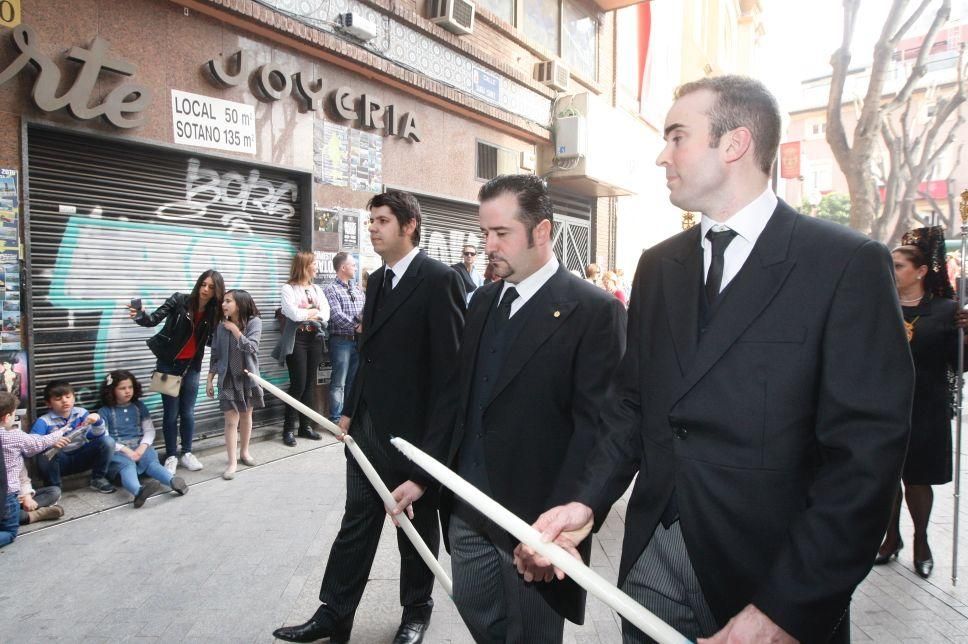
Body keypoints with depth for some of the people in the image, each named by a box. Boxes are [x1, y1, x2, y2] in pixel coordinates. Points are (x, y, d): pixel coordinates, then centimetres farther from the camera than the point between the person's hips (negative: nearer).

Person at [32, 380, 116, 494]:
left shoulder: (81, 413, -3)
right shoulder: (44, 421, -11)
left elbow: (95, 435, -11)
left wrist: (97, 422, -32)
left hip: (81, 458, 2)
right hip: (60, 462, -2)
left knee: (107, 441, -19)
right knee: (45, 455, -34)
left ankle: (98, 479, 1)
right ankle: (53, 487, -6)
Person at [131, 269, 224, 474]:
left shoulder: (213, 312, -4)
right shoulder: (179, 300, -13)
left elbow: (212, 341, -2)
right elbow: (154, 319, -18)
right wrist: (140, 316, -39)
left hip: (192, 367, 3)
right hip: (169, 364, -3)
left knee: (188, 412, 10)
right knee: (171, 413, 4)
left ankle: (187, 453, 25)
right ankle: (171, 456, 17)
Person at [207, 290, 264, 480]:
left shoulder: (254, 322, -11)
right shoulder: (222, 327, -4)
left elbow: (251, 348, -22)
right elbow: (215, 355, 2)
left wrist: (235, 329, -19)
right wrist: (210, 380, 2)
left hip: (247, 377, 0)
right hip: (228, 378, 0)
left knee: (246, 416, 15)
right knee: (231, 420, -2)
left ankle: (244, 452, 34)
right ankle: (232, 463, 3)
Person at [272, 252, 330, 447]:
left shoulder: (317, 289, 13)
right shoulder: (289, 288, -4)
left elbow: (326, 314, 3)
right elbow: (294, 314, -17)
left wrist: (306, 314, -10)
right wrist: (314, 312, -3)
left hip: (315, 339, 5)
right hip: (297, 340, -5)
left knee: (309, 384, 8)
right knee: (298, 385, -7)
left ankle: (305, 425, 17)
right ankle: (288, 429, 4)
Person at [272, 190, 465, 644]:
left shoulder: (439, 279, -16)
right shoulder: (377, 279, 9)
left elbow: (452, 368, -19)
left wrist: (432, 455, -20)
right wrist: (351, 410, 13)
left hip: (413, 432, -6)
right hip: (368, 429, 6)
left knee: (416, 526, 15)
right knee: (356, 524, 16)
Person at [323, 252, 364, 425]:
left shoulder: (357, 290, 15)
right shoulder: (331, 289, -5)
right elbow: (336, 315, -16)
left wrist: (364, 320, -11)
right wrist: (356, 327, -14)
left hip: (358, 340, 6)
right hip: (341, 340, -6)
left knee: (354, 381, 12)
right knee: (338, 383, -1)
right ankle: (336, 419, 7)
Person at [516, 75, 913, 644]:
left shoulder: (849, 264, -11)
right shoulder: (658, 265, 5)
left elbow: (867, 450, -15)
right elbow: (632, 400, 8)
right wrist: (589, 502, -6)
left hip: (770, 571, -4)